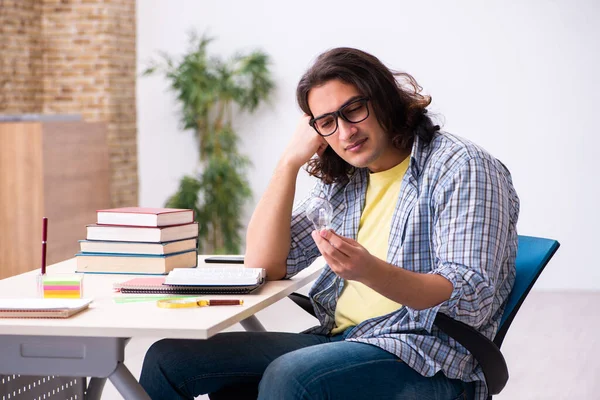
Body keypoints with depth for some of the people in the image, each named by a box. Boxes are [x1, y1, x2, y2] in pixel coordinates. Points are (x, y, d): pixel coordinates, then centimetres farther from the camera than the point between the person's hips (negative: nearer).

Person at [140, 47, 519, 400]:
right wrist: (291, 161, 3)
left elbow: (471, 301, -17)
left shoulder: (462, 167, -6)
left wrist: (370, 272, -34)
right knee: (169, 359, -7)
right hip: (338, 340, 7)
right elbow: (264, 264, 10)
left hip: (425, 359, -7)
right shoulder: (342, 180, 16)